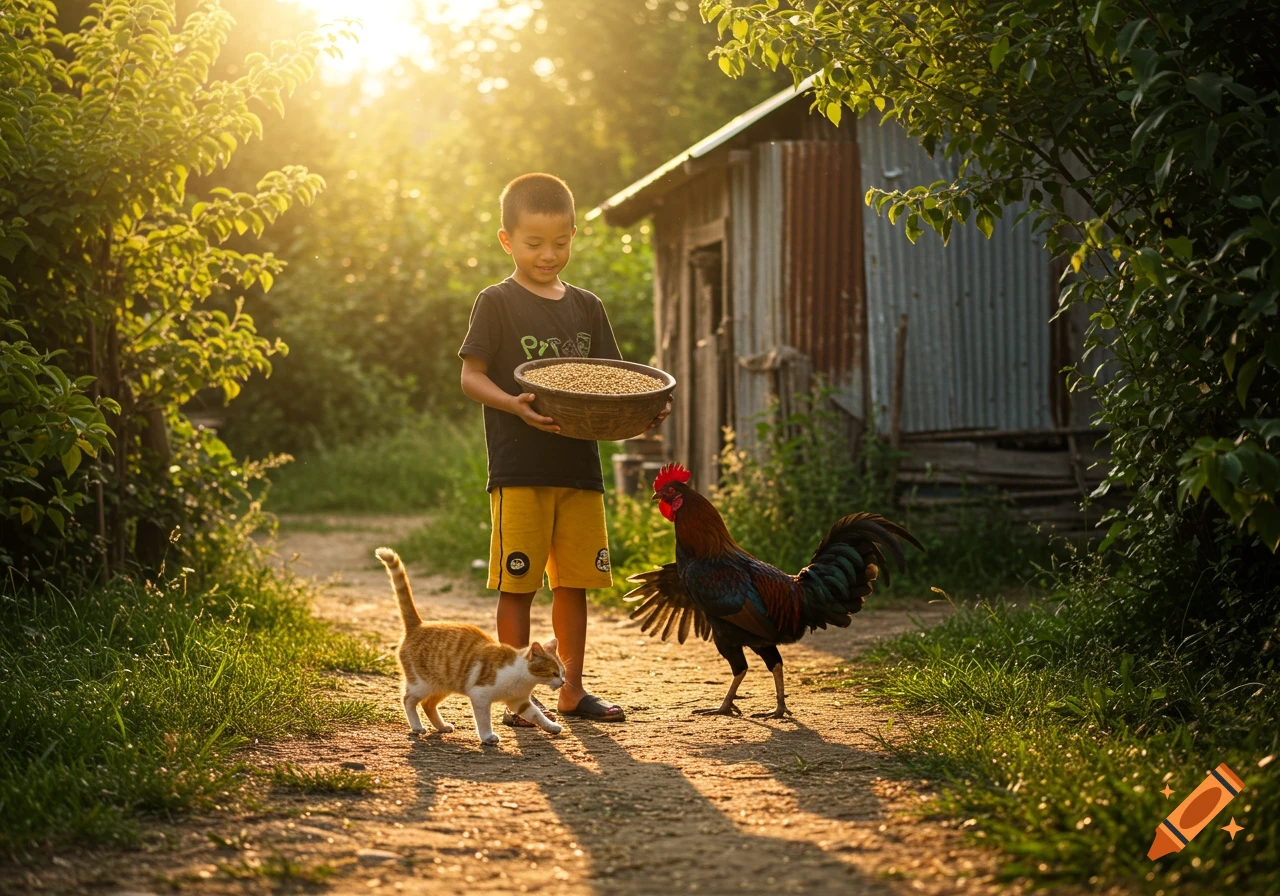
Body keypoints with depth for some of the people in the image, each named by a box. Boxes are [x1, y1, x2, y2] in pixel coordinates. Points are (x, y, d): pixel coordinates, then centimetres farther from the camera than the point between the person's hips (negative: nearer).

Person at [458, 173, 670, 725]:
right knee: (517, 583, -2)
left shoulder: (586, 307, 13)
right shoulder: (497, 303, -1)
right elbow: (470, 376, -5)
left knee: (575, 580, 9)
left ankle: (571, 690, 20)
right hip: (519, 468, -5)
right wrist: (514, 404, -24)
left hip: (579, 466, 5)